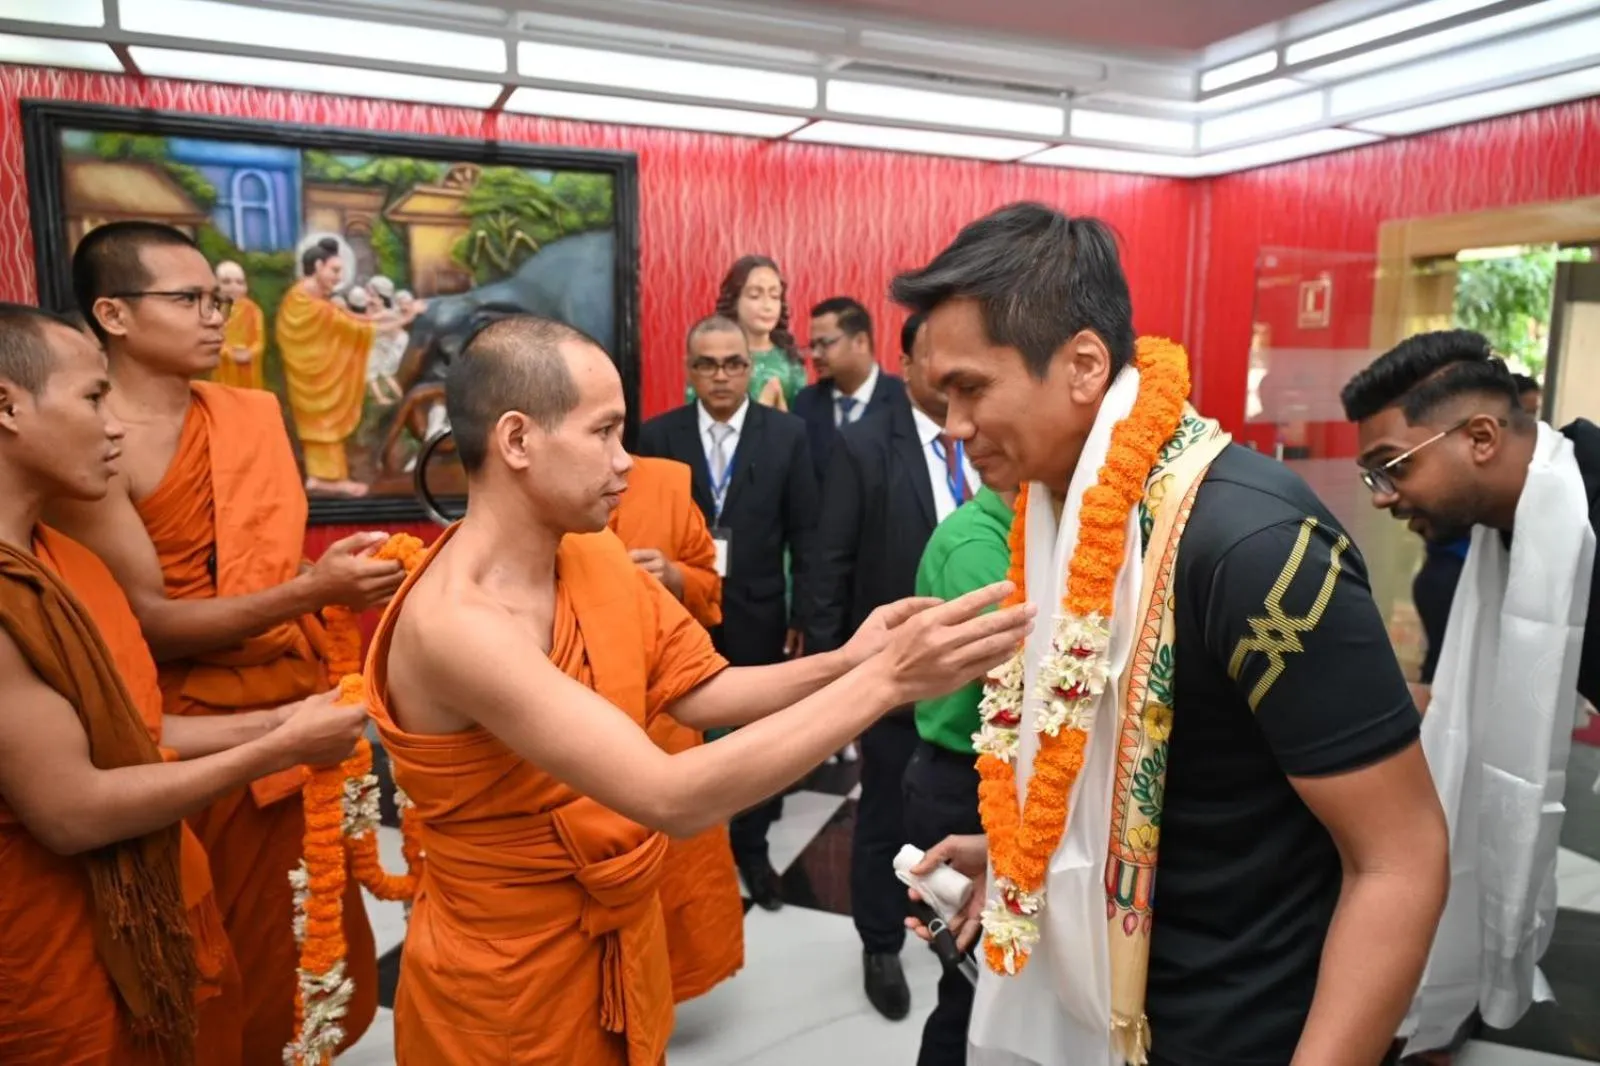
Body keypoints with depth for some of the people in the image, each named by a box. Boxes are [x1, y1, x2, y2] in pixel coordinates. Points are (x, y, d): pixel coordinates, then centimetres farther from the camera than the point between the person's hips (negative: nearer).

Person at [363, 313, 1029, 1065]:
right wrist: (883, 679, -36)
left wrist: (843, 662, -19)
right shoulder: (452, 624, -31)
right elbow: (673, 799, -37)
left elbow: (703, 692, -3)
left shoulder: (596, 559, -6)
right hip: (508, 987, -6)